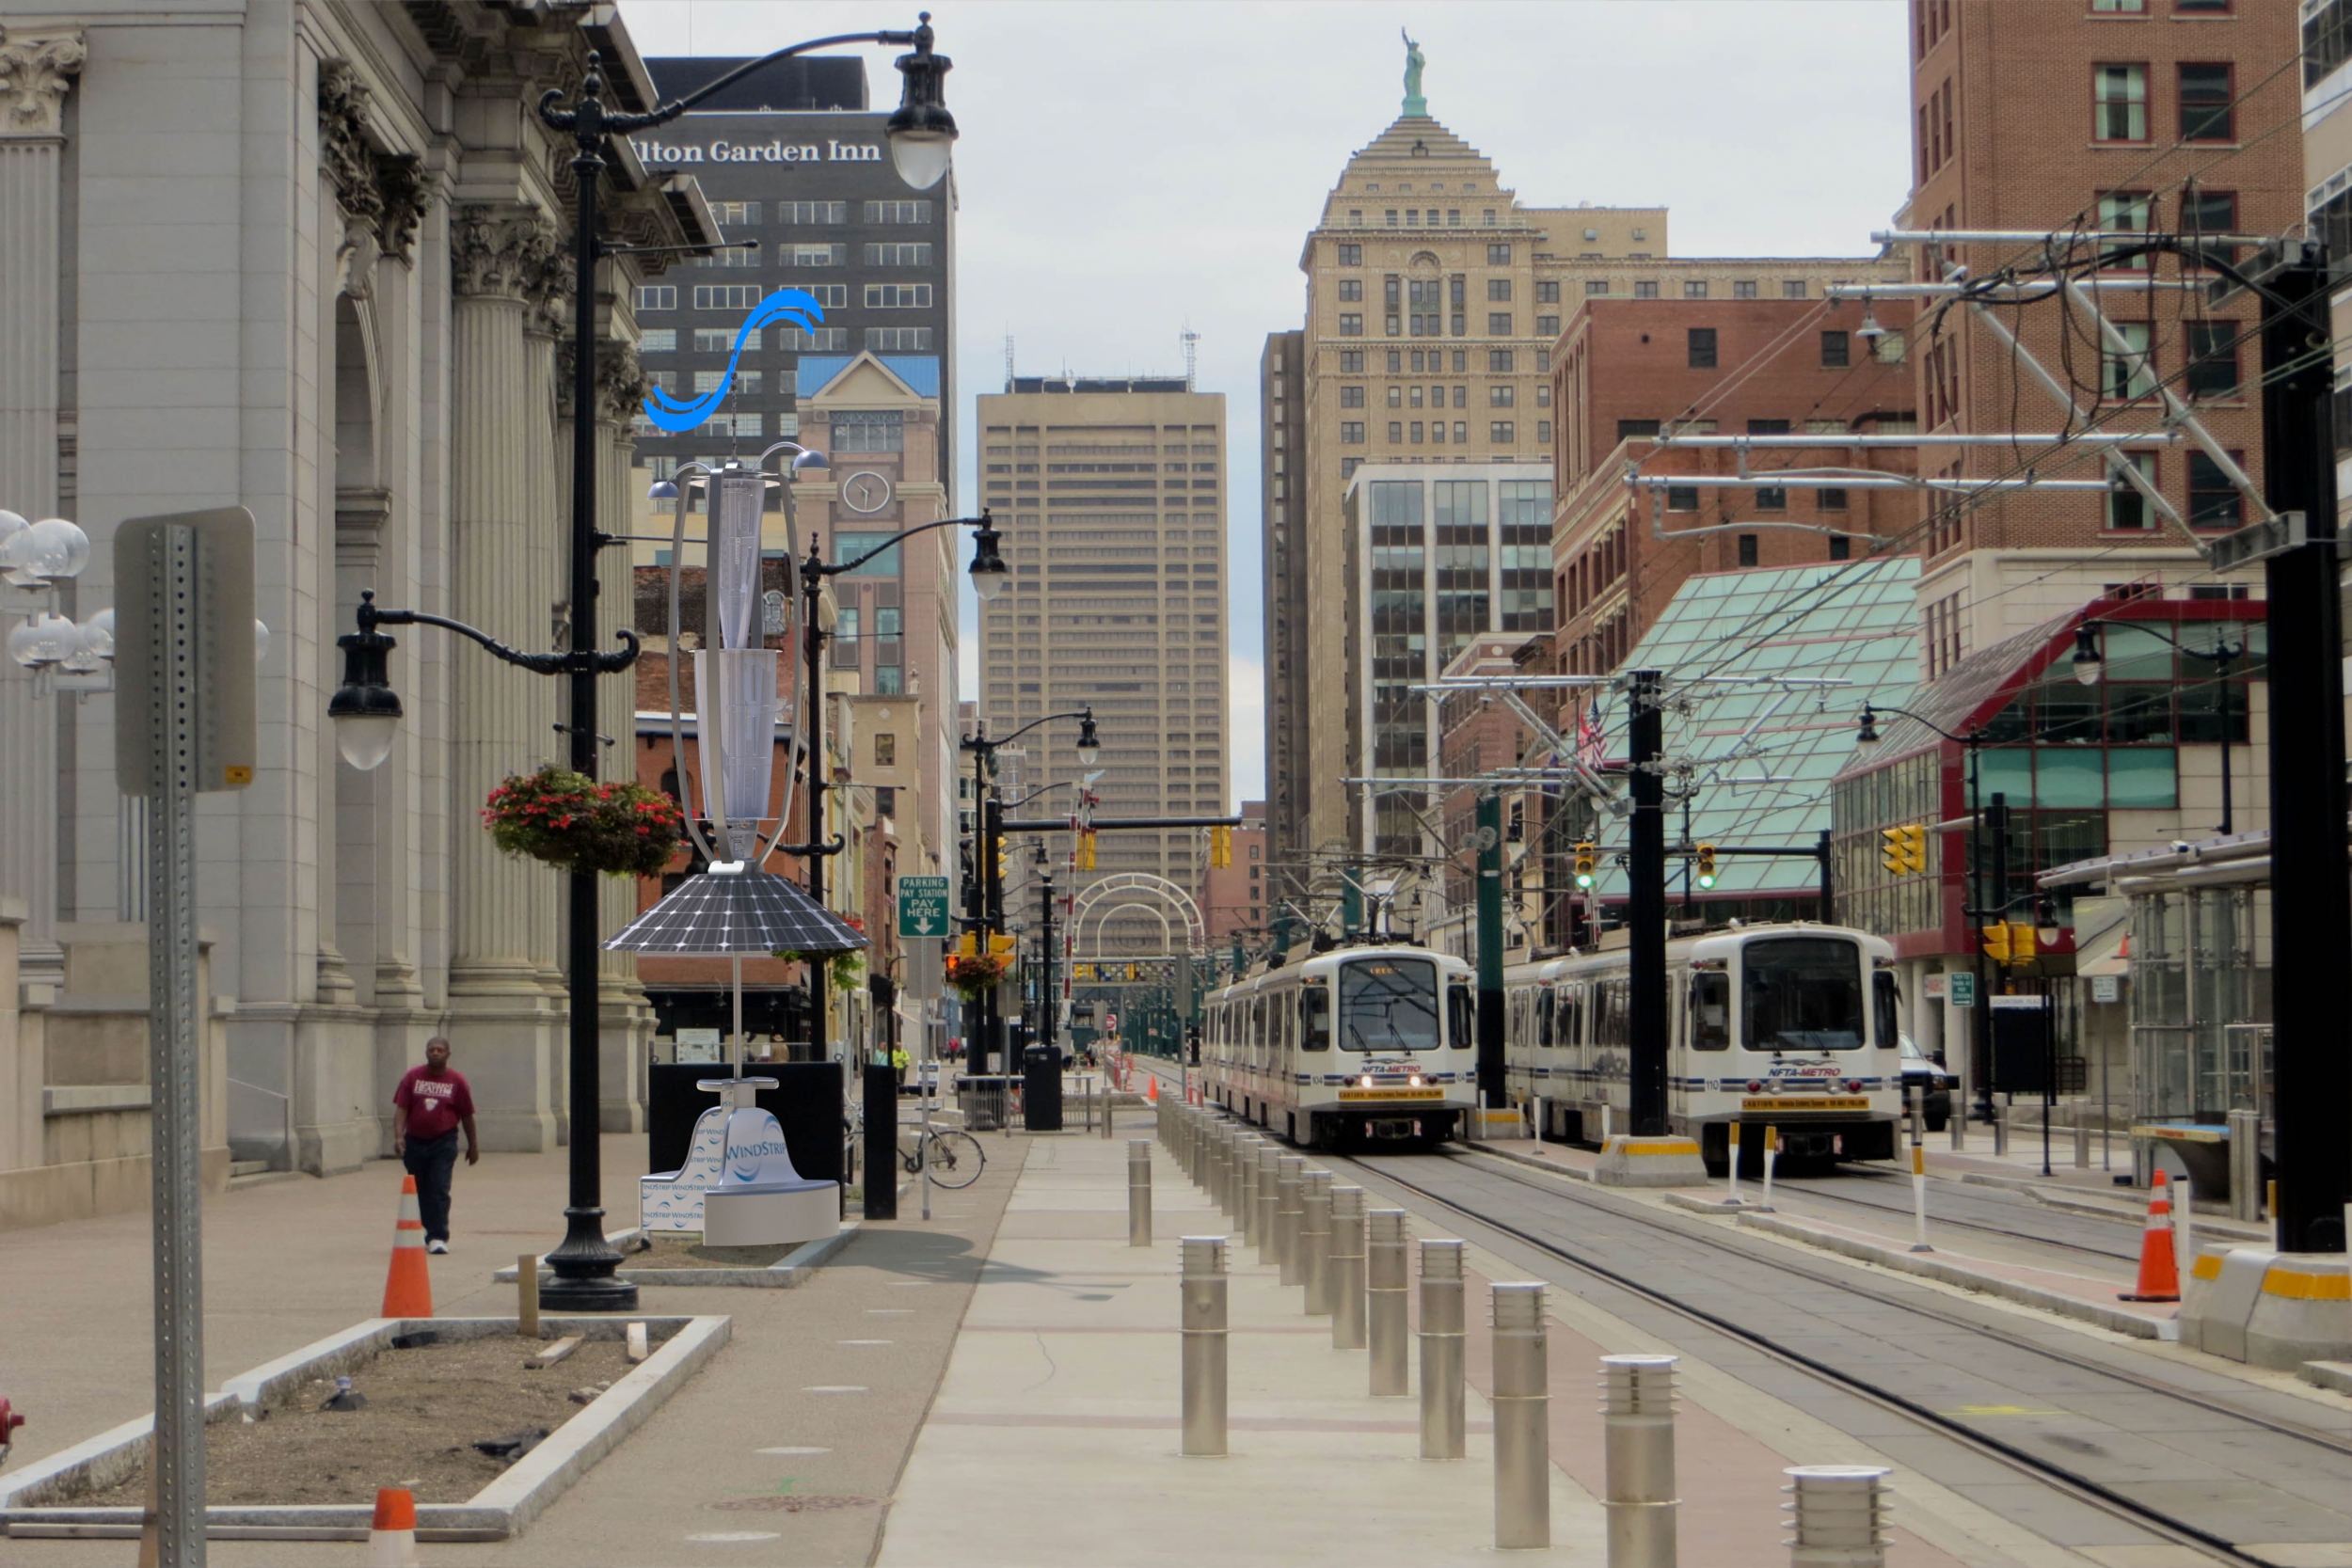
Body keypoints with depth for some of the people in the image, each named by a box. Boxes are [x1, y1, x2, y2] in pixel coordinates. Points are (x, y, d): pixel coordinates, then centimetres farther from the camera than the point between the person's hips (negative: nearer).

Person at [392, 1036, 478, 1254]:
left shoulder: (457, 1081, -1)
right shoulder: (412, 1077, 0)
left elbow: (467, 1115, 5)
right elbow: (401, 1109, -4)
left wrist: (473, 1145, 10)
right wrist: (398, 1136, -17)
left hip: (443, 1143, -2)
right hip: (414, 1142, 2)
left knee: (439, 1190, -11)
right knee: (419, 1191, 10)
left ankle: (438, 1238, -11)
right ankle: (421, 1234, 25)